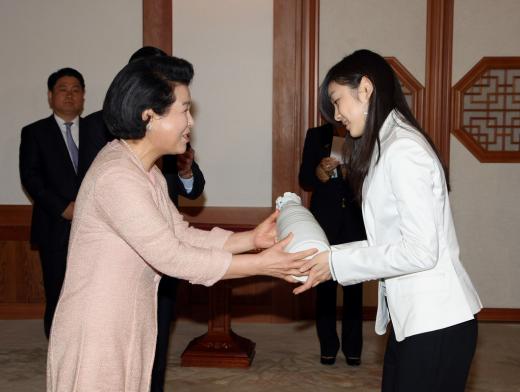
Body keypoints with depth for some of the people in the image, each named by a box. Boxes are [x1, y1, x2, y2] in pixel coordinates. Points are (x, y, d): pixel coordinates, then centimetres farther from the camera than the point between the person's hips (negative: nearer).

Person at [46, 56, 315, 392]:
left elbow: (182, 235, 7)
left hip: (126, 329, 9)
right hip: (96, 335, -9)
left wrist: (251, 238, -3)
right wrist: (261, 265, -19)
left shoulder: (147, 172, 9)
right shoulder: (116, 177, -24)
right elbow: (172, 257, -24)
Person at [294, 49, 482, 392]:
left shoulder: (403, 150, -17)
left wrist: (337, 263, -15)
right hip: (412, 319, 9)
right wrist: (327, 259, 4)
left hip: (436, 324, -9)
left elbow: (420, 251, -21)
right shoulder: (387, 147, 13)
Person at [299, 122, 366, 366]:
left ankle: (352, 348, 15)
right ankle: (328, 347, 16)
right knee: (325, 286, 4)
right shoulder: (316, 136, 2)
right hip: (325, 222, 0)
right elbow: (304, 180, 0)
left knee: (354, 287, 3)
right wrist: (321, 172, -20)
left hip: (356, 223, 0)